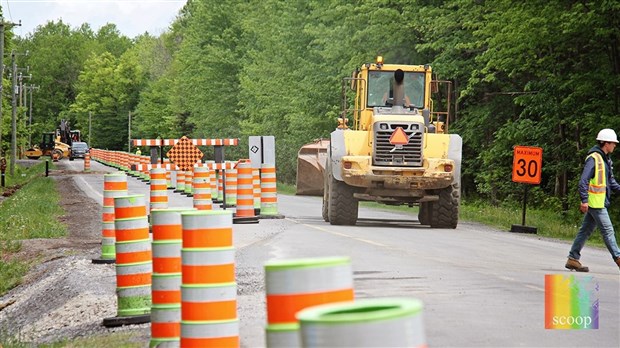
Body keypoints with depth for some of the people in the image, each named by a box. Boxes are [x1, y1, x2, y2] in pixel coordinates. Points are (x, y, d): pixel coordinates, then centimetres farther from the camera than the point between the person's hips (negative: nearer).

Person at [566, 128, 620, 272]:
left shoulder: (605, 159, 17)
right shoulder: (593, 158, -13)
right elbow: (584, 180, -19)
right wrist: (584, 200, -24)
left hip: (600, 202, 10)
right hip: (595, 202, -10)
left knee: (585, 231, 10)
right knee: (607, 230, -6)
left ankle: (573, 259, 14)